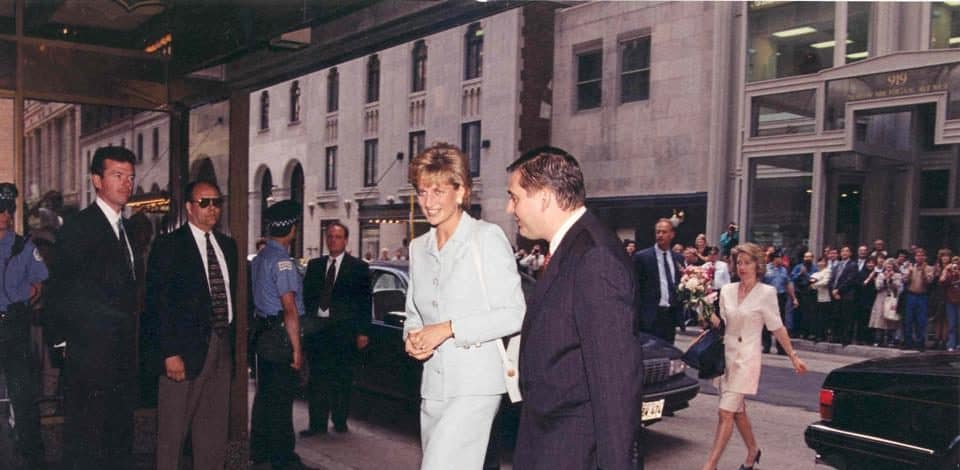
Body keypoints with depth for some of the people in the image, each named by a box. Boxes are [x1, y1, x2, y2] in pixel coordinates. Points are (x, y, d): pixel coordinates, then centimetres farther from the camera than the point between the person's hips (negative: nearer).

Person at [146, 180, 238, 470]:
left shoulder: (227, 245, 13)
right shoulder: (168, 246, -6)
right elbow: (158, 303, -10)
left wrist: (232, 342, 10)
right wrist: (170, 353, -16)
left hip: (222, 348, 6)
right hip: (186, 348, -6)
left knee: (214, 429, 13)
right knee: (173, 429, 4)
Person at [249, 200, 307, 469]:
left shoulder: (259, 258, 12)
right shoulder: (282, 261, -17)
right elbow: (289, 308, -21)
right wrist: (296, 348, -19)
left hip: (263, 331, 9)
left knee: (264, 393, 16)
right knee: (282, 398, -2)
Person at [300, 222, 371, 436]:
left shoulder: (358, 267, 2)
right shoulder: (314, 265, 13)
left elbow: (365, 301, 0)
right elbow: (306, 295, 12)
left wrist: (362, 332, -6)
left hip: (344, 330, -3)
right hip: (316, 328, 3)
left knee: (342, 378, 5)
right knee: (317, 378, 3)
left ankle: (340, 421, 18)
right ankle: (317, 423, 10)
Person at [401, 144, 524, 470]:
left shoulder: (487, 238, -6)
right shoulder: (419, 247, 14)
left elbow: (514, 314, -10)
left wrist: (448, 329, -14)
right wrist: (412, 336, 0)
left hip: (476, 385, -6)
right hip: (433, 387, 7)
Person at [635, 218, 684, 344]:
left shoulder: (678, 258, 11)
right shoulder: (642, 257, -4)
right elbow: (636, 288, -5)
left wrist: (680, 312, 4)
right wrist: (637, 317, -9)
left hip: (671, 314, 5)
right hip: (651, 315, -5)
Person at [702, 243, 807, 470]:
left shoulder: (766, 293, -8)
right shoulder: (727, 290, 5)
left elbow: (777, 328, -2)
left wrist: (793, 356, -2)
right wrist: (712, 318, -6)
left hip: (747, 358, -5)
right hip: (727, 355, 5)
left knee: (726, 413, -11)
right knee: (738, 411, 17)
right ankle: (753, 451, 39)